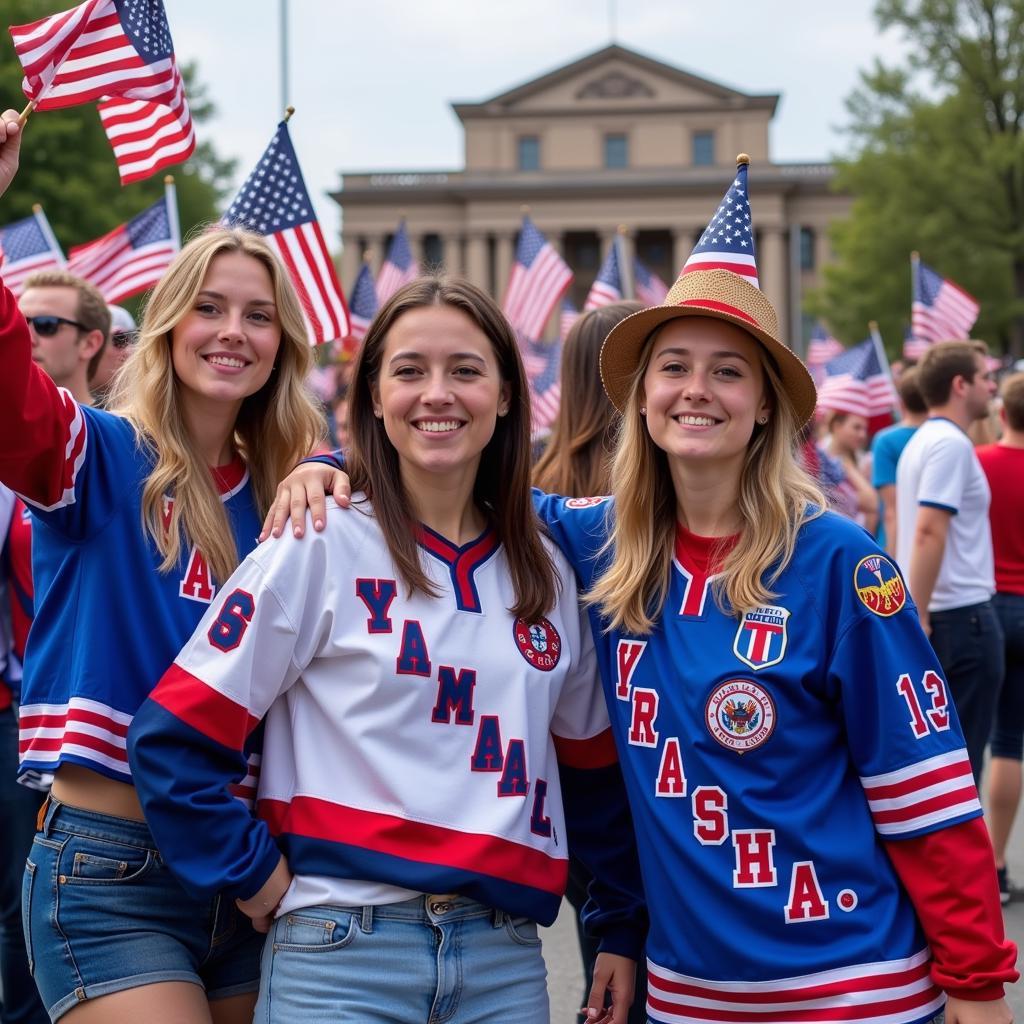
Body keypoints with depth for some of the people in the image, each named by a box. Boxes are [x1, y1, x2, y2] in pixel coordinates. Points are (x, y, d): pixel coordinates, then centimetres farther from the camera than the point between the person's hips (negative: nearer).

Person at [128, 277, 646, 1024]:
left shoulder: (548, 573, 9)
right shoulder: (322, 546, -4)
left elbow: (594, 767, 17)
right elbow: (172, 738, -6)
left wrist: (623, 929, 14)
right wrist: (254, 875, -7)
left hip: (505, 961, 4)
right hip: (345, 951, -4)